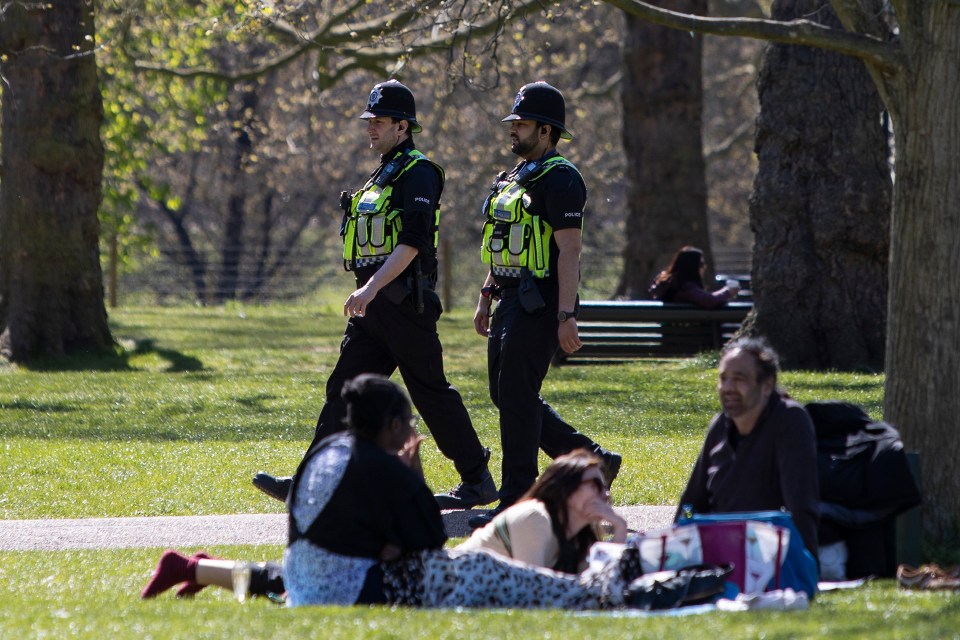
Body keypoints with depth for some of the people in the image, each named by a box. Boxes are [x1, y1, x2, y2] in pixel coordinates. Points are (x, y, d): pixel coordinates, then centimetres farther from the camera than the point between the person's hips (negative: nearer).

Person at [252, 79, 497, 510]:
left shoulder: (418, 173, -12)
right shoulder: (384, 174, 18)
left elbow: (413, 241, -23)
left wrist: (371, 287, -30)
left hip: (404, 304, -9)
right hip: (374, 305, 9)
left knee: (432, 393, -2)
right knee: (344, 388, 2)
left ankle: (478, 481, 8)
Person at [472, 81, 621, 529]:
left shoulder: (559, 179, -13)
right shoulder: (514, 178, 17)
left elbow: (569, 252, -18)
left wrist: (566, 316, -23)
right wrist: (486, 297, 20)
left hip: (540, 304, -10)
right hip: (511, 302, 10)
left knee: (517, 397, -8)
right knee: (506, 394, 12)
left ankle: (517, 500, -3)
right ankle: (593, 460, 20)